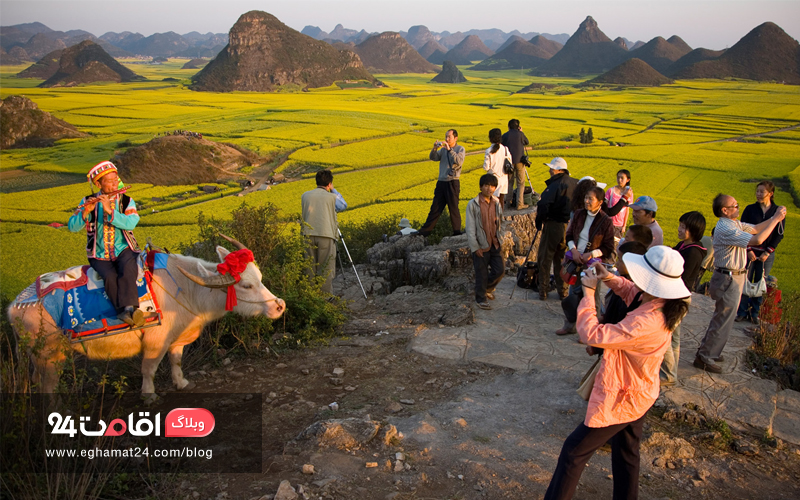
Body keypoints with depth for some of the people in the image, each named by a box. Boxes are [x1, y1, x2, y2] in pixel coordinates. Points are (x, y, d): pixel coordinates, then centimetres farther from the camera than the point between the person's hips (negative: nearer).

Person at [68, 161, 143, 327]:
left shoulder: (127, 201, 5)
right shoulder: (88, 202, 5)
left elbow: (130, 223, -15)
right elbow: (72, 227, -6)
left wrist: (110, 211, -27)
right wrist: (86, 212, -24)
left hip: (123, 250, 0)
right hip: (99, 255, 0)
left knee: (127, 271, -32)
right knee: (110, 277, -29)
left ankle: (129, 308, -42)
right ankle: (124, 311, -33)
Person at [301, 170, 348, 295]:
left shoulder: (305, 195, 9)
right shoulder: (332, 197, 0)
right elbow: (343, 205, 20)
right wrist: (333, 190, 19)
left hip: (309, 234, 3)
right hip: (326, 235, -3)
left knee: (310, 267, 10)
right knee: (326, 269, 3)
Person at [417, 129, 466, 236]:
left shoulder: (460, 149, 0)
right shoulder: (443, 149, 14)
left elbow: (459, 162, -18)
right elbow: (433, 158, 1)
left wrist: (449, 149, -21)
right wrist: (434, 148, -17)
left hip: (452, 183, -5)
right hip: (441, 182, 5)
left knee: (453, 209, 1)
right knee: (435, 208, 9)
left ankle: (457, 233, 12)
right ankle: (425, 231, 13)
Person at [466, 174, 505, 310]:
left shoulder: (497, 203, 5)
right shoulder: (473, 204, -10)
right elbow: (470, 228, -10)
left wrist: (500, 240, 8)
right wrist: (475, 247, -12)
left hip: (495, 244, 5)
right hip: (481, 246, -5)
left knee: (499, 270, 6)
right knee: (482, 273, 3)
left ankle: (488, 288, 33)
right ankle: (480, 298, 20)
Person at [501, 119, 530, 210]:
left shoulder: (505, 136, 1)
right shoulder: (520, 134, 0)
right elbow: (527, 142, 16)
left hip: (509, 161, 2)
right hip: (519, 161, -2)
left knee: (509, 182, 16)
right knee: (521, 183, 1)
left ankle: (509, 201, 23)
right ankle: (520, 204, -3)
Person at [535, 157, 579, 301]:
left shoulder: (554, 186, -20)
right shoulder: (576, 184, 2)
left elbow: (543, 207, -21)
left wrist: (539, 223, -6)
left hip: (554, 226, -7)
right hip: (570, 226, 7)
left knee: (545, 258, 7)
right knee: (561, 258, 18)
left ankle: (543, 290, 11)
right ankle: (563, 290, 23)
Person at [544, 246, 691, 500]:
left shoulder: (646, 322, -38)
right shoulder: (663, 303, -10)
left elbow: (592, 335, -34)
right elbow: (631, 291, 11)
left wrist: (588, 292, -24)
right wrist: (609, 278, -9)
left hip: (620, 400, -9)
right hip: (640, 394, 9)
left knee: (573, 451, 5)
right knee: (627, 453, 27)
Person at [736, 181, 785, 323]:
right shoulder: (750, 209, 0)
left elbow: (779, 235, 1)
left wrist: (767, 252, -7)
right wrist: (749, 250, -9)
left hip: (767, 254, 0)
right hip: (749, 251, 0)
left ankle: (755, 313, 18)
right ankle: (742, 312, 10)